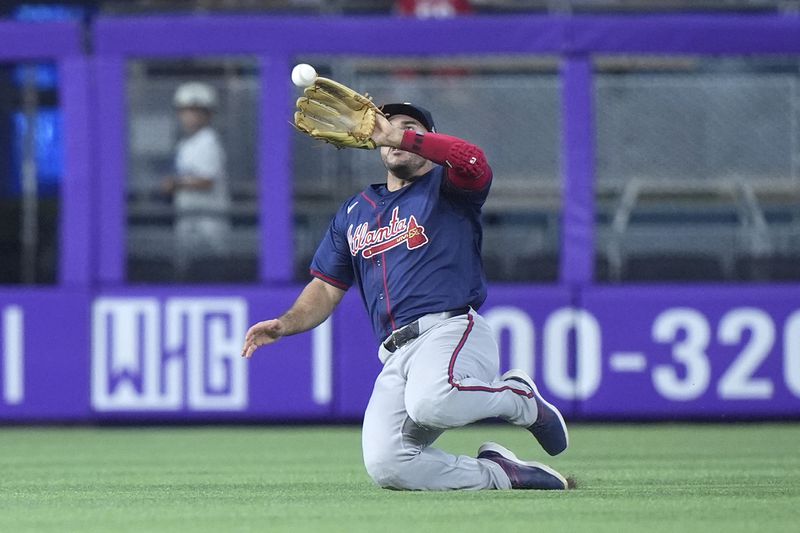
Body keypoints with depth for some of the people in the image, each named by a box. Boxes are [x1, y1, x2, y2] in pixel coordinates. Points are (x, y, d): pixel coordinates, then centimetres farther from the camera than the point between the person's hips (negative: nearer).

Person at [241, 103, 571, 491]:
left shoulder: (445, 188, 9)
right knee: (386, 466, -20)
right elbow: (326, 288, 24)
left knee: (430, 403, -39)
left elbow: (472, 161, -16)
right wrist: (285, 324, 5)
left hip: (451, 331, -5)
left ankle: (519, 398, -6)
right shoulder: (353, 213, 26)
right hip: (395, 354, 5)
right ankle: (498, 474, 1)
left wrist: (397, 136, -18)